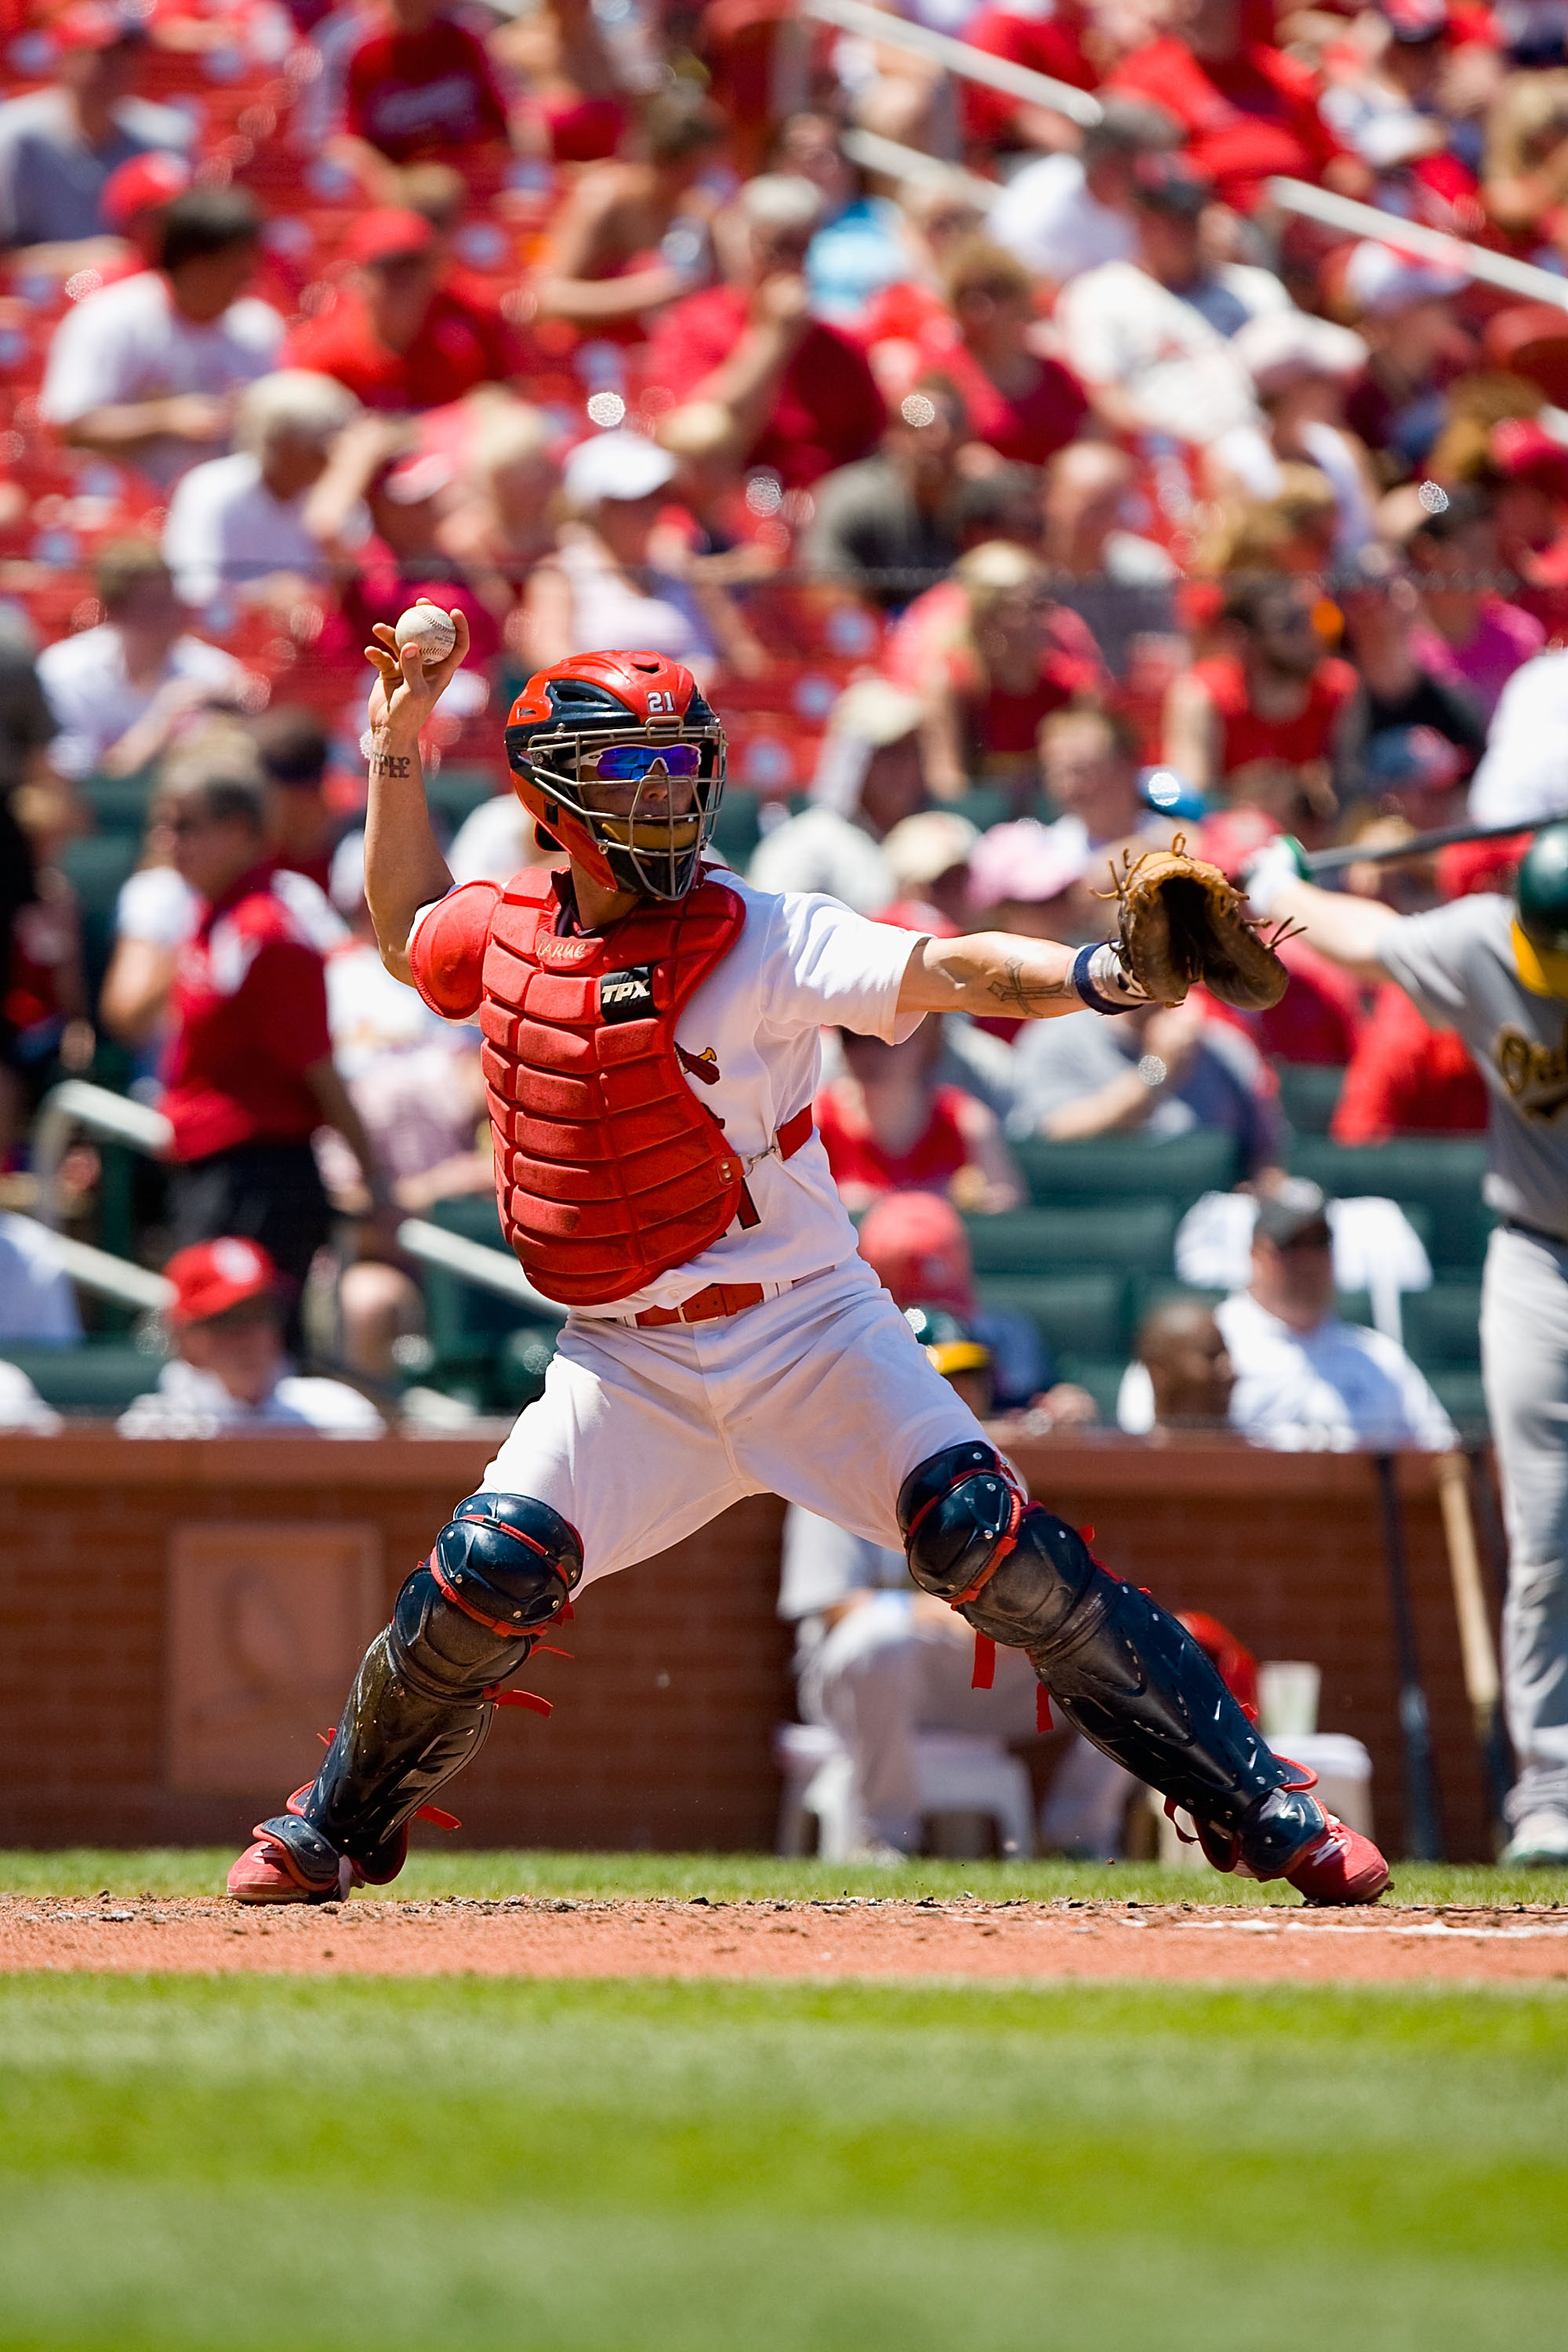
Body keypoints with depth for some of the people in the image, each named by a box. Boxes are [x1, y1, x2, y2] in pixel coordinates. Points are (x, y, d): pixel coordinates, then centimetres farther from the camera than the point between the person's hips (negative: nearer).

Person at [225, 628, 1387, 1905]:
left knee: (992, 1541, -18)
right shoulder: (507, 936, 4)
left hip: (805, 1324, -3)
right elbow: (407, 933, 28)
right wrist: (397, 748, 20)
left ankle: (1262, 1810, -15)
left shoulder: (761, 940, -10)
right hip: (627, 1362, 3)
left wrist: (1100, 974, -42)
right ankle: (335, 1832, 13)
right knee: (490, 1575, -13)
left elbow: (945, 973, -24)